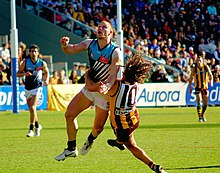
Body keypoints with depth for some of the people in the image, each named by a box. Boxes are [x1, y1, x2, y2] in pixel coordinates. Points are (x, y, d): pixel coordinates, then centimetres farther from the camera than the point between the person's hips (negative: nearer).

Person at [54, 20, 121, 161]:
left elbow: (113, 74, -29)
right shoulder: (90, 44, -5)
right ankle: (71, 149, 13)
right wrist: (65, 45, -20)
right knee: (69, 115, -2)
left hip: (105, 92, -5)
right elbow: (70, 50, 4)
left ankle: (91, 139, 42)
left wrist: (106, 86, -49)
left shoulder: (115, 52, -22)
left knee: (98, 128, 4)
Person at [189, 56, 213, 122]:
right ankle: (200, 117, -9)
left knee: (205, 103, 7)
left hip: (205, 87, 2)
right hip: (197, 87, -2)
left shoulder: (206, 67, -5)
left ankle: (202, 115, 32)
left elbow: (210, 75, -7)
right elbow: (191, 78, -1)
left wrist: (211, 81, -26)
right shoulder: (194, 69, -8)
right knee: (199, 102, -15)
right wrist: (190, 87, -9)